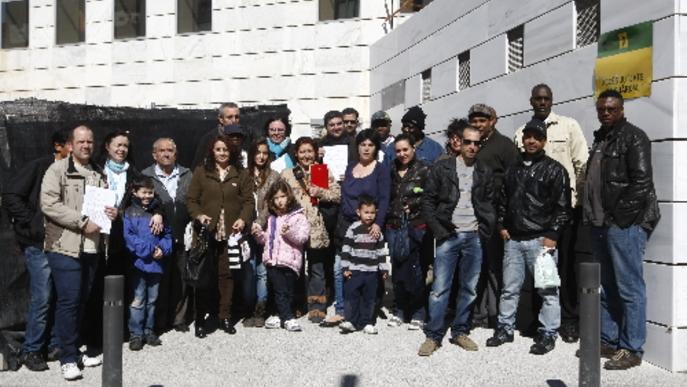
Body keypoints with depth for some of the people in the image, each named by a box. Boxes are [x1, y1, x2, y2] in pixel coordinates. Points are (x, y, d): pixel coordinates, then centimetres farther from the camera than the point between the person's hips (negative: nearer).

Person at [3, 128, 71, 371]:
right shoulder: (38, 167, -8)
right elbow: (10, 196, -11)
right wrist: (31, 224, -13)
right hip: (40, 244, -5)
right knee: (41, 299, -2)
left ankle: (54, 345, 25)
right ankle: (30, 351, 14)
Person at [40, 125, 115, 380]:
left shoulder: (99, 174, 15)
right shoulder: (58, 170, -4)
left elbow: (106, 202, 27)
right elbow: (49, 203, -15)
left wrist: (112, 211, 3)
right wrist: (82, 222, -18)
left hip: (92, 247, 6)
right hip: (65, 247, -6)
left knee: (82, 301, 12)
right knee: (68, 301, -5)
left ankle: (74, 349, 25)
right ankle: (68, 359, 6)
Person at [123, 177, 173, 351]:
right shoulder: (129, 212, -3)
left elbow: (167, 233, 9)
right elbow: (128, 236, -12)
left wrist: (163, 248, -9)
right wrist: (149, 249, -16)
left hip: (156, 263, 4)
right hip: (139, 262, -4)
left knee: (152, 299, 13)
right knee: (138, 300, 0)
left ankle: (149, 331, 25)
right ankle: (136, 334, 10)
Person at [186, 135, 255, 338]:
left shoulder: (241, 174, 11)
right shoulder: (201, 172, 9)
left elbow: (249, 200, 7)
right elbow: (191, 199, 6)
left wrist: (243, 218, -9)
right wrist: (199, 215, -12)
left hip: (230, 232, 1)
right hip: (207, 232, -1)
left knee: (227, 275, 4)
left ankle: (225, 317, 15)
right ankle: (200, 319, 9)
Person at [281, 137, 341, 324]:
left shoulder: (324, 172, 9)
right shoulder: (287, 174, 9)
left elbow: (337, 195, 0)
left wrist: (319, 192, -13)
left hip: (317, 229, 0)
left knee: (317, 270, 5)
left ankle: (317, 308, 14)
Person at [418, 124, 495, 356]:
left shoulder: (484, 173, 11)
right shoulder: (442, 168, 2)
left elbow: (490, 204, 17)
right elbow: (428, 202, 2)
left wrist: (485, 229, 4)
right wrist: (439, 231, -5)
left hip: (474, 237, 3)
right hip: (448, 236, -3)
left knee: (469, 288, 8)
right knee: (440, 288, -3)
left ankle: (460, 332, 21)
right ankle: (433, 335, 6)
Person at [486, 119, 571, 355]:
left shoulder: (554, 169, 0)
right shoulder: (513, 169, 17)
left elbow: (562, 206, -5)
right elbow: (503, 200, 23)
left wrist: (552, 235, -12)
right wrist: (502, 225, 11)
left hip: (540, 239, -5)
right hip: (513, 239, 5)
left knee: (547, 289, 0)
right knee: (509, 288, 11)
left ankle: (548, 335, 11)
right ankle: (505, 329, 22)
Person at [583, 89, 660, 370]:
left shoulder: (633, 137, -5)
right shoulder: (600, 139, 19)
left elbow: (641, 181, -14)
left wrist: (620, 216, -16)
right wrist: (593, 216, 12)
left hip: (625, 224, -8)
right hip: (600, 224, 8)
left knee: (629, 289, -3)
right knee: (606, 288, 14)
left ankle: (632, 349, 4)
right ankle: (608, 340, 23)